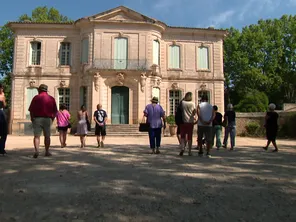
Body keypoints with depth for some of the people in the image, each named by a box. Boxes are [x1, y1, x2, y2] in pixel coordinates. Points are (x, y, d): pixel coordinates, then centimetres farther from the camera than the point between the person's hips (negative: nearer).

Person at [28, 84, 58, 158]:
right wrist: (52, 119, 14)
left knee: (37, 136, 0)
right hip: (47, 119, 2)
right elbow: (55, 111, 6)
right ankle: (47, 152, 18)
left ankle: (36, 151, -16)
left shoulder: (36, 97, 1)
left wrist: (32, 119, 8)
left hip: (37, 118, -1)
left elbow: (31, 110, -3)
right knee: (47, 136, 12)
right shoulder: (51, 98, 7)